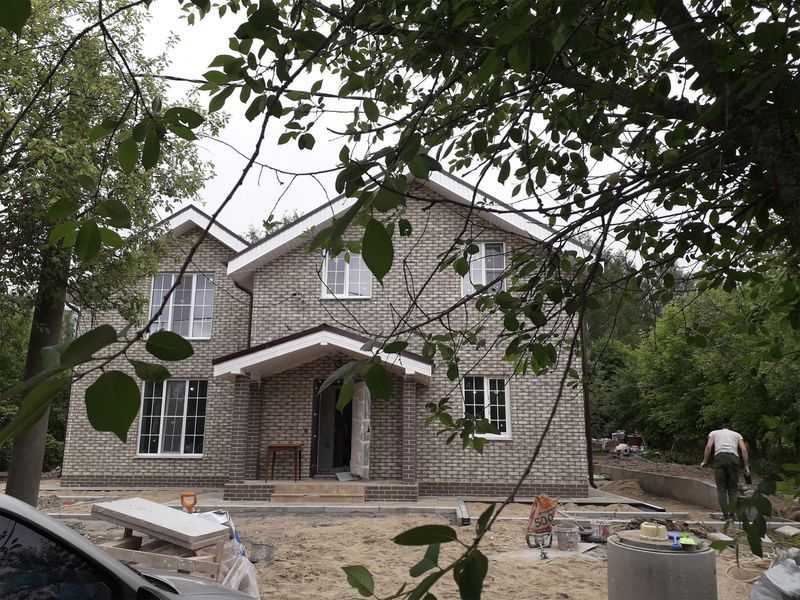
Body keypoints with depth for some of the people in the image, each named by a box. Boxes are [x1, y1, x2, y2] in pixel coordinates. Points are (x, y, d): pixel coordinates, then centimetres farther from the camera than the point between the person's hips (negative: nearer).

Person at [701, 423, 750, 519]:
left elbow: (709, 446, 8)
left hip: (719, 458, -1)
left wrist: (705, 461, 13)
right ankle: (731, 514, 5)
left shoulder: (714, 433, 26)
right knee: (733, 488, 11)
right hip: (733, 458, 1)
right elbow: (744, 449, 12)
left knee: (721, 488, 5)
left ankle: (725, 514, -2)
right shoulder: (737, 434, 29)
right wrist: (746, 466, 9)